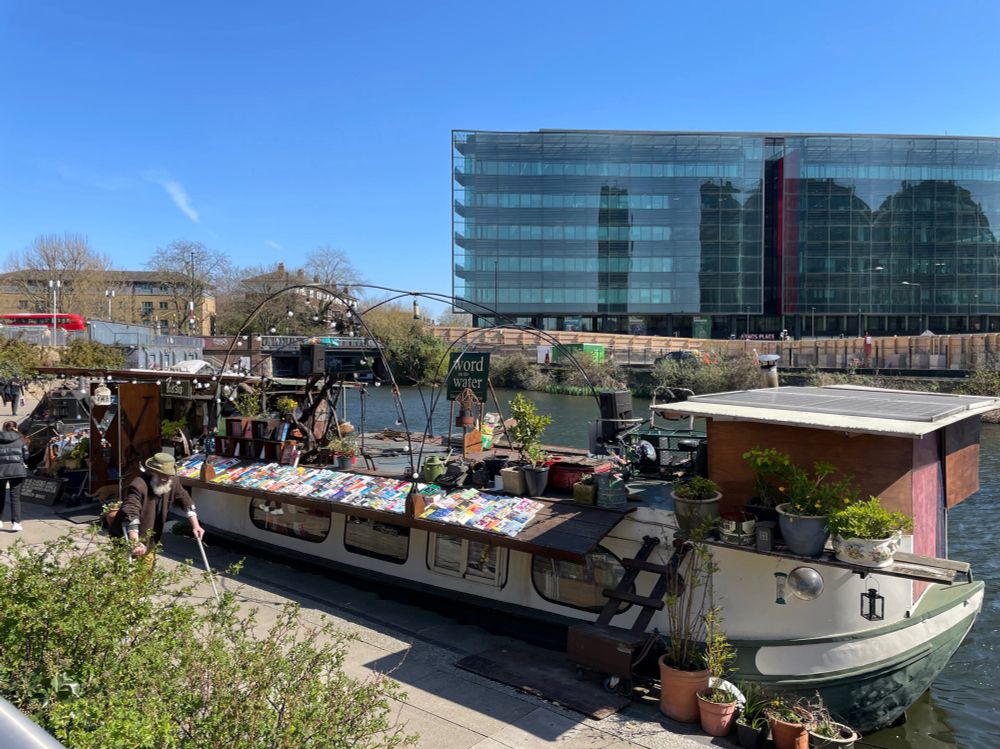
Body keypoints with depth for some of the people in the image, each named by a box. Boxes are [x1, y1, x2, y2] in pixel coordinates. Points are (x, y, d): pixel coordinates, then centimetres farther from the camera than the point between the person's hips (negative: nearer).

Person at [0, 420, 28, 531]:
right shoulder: (20, 439, 3)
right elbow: (26, 456, 3)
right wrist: (24, 464, 21)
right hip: (17, 470, -1)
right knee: (15, 497, 2)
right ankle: (15, 522, -4)